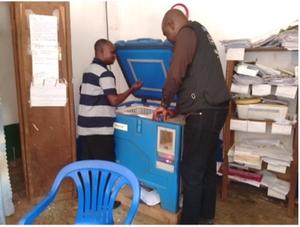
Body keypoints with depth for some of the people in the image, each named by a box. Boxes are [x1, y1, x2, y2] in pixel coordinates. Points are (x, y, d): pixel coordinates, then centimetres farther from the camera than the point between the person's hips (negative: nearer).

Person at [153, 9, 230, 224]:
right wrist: (175, 107, 23)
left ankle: (190, 220, 13)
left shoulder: (187, 33, -5)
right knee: (207, 165, 17)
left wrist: (164, 104, -4)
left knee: (191, 170, -1)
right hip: (214, 108, 10)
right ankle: (206, 216, 32)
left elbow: (176, 74, -20)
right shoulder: (199, 32, 24)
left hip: (203, 111, -10)